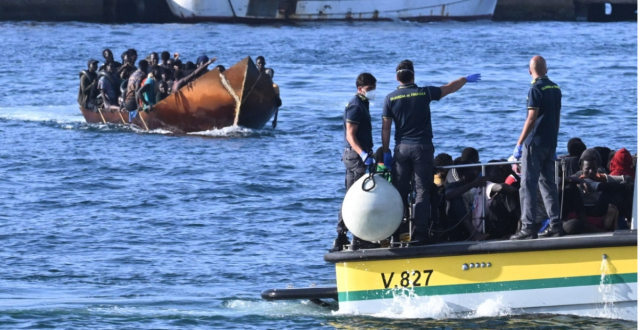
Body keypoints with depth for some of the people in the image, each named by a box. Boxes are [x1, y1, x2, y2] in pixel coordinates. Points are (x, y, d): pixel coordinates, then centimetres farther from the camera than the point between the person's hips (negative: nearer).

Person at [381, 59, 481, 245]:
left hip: (401, 148, 1)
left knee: (399, 192, 7)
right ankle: (420, 234, -6)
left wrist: (386, 151, 8)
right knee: (422, 191, 0)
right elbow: (449, 88, 12)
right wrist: (466, 79, 29)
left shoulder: (390, 99, 0)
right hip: (422, 147, -1)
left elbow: (386, 127, 1)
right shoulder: (424, 93, -3)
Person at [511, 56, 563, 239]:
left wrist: (519, 143, -15)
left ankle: (529, 227, -11)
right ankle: (555, 224, 11)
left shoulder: (536, 89, -13)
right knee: (548, 183, 13)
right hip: (551, 142, 8)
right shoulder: (555, 89, 10)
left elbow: (532, 118, -18)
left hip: (535, 142, -8)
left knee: (528, 185, -6)